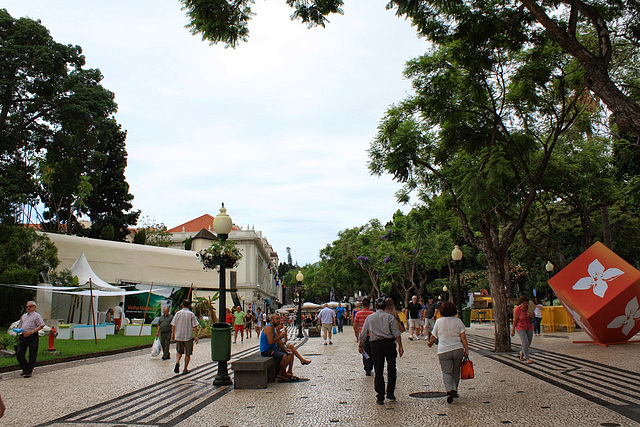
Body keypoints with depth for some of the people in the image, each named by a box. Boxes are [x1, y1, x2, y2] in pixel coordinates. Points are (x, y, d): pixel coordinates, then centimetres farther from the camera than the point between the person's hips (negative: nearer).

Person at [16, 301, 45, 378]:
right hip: (23, 336, 6)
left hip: (32, 337, -6)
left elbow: (41, 325, -10)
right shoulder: (23, 316, 20)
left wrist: (31, 331, -19)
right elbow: (20, 324, 28)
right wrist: (18, 328, 4)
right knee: (19, 354, 2)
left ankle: (29, 371, 11)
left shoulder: (37, 315, -2)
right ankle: (25, 368, 22)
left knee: (32, 355, 0)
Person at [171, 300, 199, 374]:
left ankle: (177, 362, -7)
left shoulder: (178, 313, 0)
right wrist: (196, 336, -4)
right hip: (188, 336, -2)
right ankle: (185, 369, 13)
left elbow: (173, 325, 2)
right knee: (187, 354, 10)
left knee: (179, 352, 18)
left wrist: (173, 334, 12)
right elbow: (195, 326, -9)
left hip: (178, 336, 2)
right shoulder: (191, 314, -6)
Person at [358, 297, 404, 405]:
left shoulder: (369, 318, 10)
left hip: (375, 344, 1)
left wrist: (360, 345, 22)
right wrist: (400, 346, -5)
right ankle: (390, 393, 13)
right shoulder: (389, 317, 4)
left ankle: (380, 397, 6)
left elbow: (363, 334, 11)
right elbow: (396, 333, -5)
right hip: (389, 343, -1)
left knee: (378, 371, 5)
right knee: (391, 369, 13)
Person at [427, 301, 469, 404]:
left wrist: (430, 343, 29)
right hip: (458, 349, 2)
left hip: (443, 351, -2)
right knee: (456, 371, 17)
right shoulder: (458, 321, 4)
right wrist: (466, 349, 2)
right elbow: (463, 337, -2)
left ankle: (449, 391, -20)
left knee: (446, 372, -1)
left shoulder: (439, 321, 3)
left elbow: (433, 337, 10)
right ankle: (454, 390, 23)